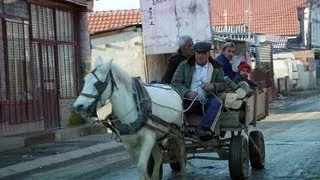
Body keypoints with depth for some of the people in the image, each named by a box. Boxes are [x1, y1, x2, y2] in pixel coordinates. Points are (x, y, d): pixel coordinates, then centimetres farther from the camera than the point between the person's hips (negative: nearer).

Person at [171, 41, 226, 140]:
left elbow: (223, 84, 17)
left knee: (217, 102, -32)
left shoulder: (216, 67, 16)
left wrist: (213, 86, -8)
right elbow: (175, 82, 3)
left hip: (205, 102, 0)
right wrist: (187, 93, -16)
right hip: (187, 101, 0)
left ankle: (203, 129, -46)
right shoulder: (185, 65, 12)